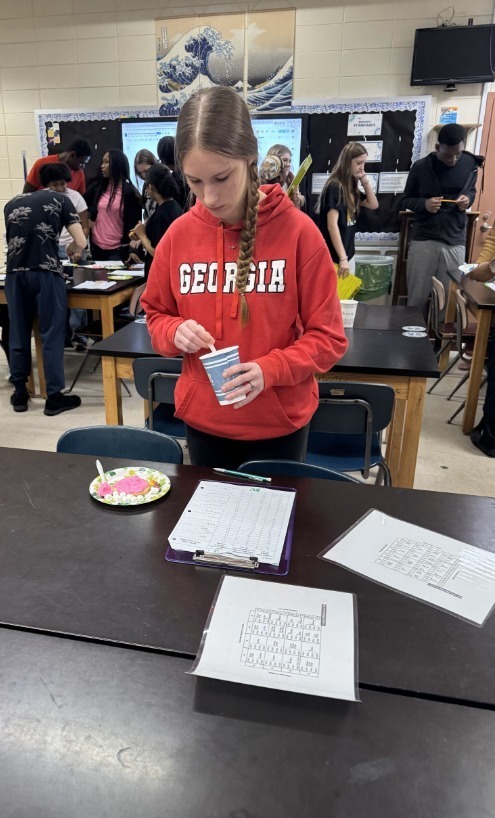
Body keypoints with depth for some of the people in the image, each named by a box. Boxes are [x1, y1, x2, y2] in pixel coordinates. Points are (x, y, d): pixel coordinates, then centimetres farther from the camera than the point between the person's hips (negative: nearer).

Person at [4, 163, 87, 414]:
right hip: (46, 273, -4)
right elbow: (81, 243, 1)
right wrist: (68, 250, 23)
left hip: (15, 273, 4)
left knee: (18, 333, 13)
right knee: (52, 334, 3)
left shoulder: (12, 203, 20)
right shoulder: (61, 200, 8)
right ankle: (54, 397, 8)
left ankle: (19, 393, 22)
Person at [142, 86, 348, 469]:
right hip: (202, 419, 3)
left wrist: (269, 370, -25)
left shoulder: (298, 231, -12)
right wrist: (175, 332, -13)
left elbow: (328, 336, -9)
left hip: (279, 423, -2)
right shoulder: (178, 234, -3)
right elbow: (157, 315, 10)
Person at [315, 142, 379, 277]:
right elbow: (332, 225, -22)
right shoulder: (334, 186, -15)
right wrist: (342, 258, -26)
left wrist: (365, 181, 5)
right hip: (333, 255, -9)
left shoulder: (352, 185, 10)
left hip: (348, 252, 9)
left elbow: (373, 205, 19)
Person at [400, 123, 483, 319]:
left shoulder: (470, 164, 4)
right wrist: (424, 204, -15)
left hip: (455, 242, 1)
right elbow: (405, 201, 6)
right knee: (417, 298, 3)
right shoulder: (421, 166, -1)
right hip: (423, 240, -1)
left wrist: (468, 199, -5)